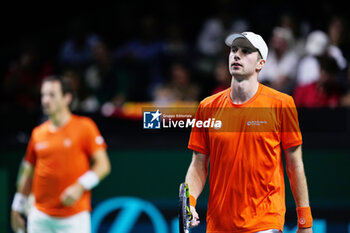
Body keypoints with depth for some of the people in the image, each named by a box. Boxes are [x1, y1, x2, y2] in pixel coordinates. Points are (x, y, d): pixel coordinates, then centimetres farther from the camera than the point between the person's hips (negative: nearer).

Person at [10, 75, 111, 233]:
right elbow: (28, 174, 18)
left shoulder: (84, 127, -1)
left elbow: (103, 165, -3)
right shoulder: (38, 133, 11)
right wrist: (17, 209, 15)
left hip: (74, 217, -4)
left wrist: (79, 187, -16)